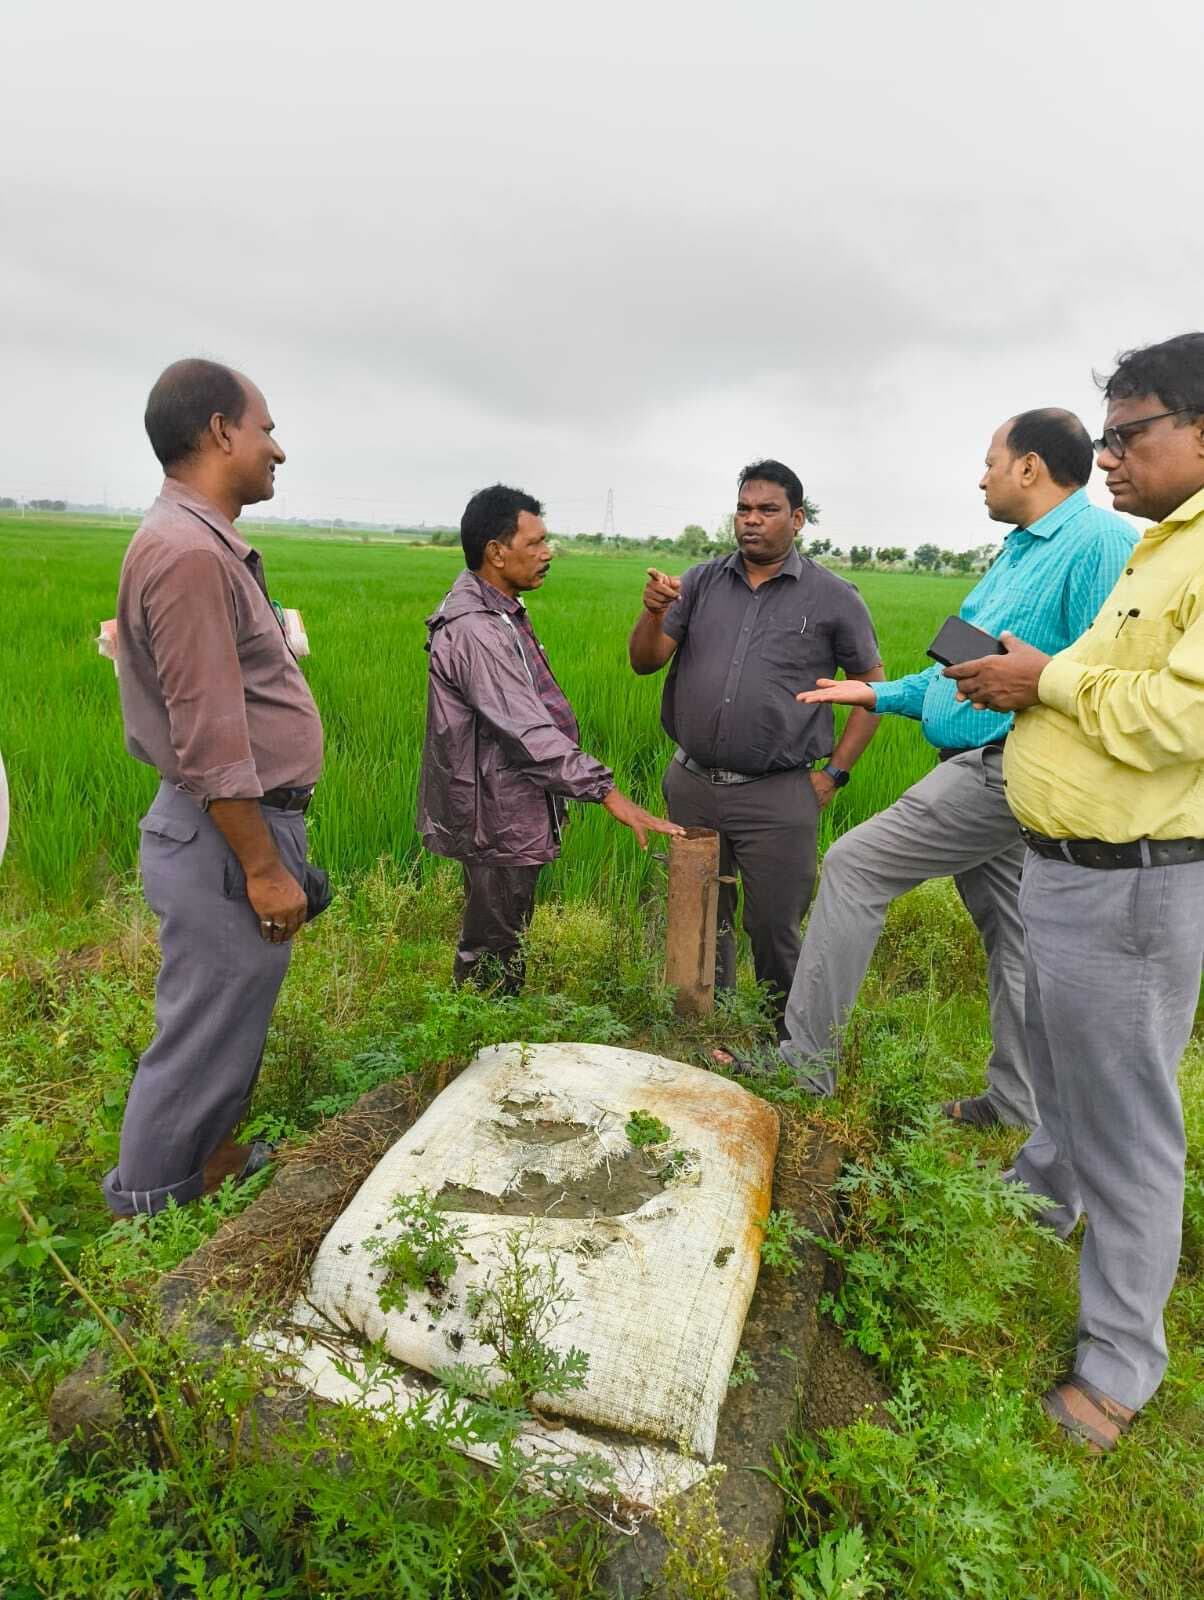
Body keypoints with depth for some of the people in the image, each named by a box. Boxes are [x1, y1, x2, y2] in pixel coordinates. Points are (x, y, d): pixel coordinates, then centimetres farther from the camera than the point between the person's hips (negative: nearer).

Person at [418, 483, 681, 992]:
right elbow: (531, 733, -28)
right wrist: (609, 794, -28)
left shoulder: (500, 612, 10)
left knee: (502, 941, 21)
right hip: (498, 818, -10)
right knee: (492, 955, 3)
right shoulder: (475, 630, -24)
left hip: (513, 811, 10)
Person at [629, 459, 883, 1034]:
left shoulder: (833, 598, -2)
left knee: (774, 930, 7)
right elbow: (645, 662, 3)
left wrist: (833, 773, -3)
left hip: (777, 796, -3)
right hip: (692, 787, 4)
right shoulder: (702, 581, 6)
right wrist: (654, 613, -18)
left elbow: (873, 687, 4)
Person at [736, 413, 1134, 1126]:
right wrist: (878, 693, 20)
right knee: (1012, 934, 14)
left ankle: (807, 1060, 0)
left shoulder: (1099, 539, -11)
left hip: (1000, 770, -10)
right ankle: (1019, 1104, 27)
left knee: (853, 865, -9)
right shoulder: (1020, 551, 20)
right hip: (982, 769, 10)